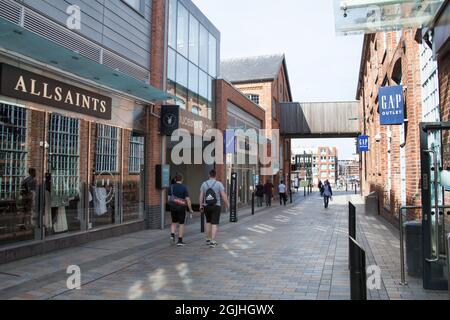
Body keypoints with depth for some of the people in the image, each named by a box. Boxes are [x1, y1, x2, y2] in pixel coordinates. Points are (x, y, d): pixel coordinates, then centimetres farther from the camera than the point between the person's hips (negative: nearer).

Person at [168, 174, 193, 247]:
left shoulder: (171, 187, 2)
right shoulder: (184, 187, -8)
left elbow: (169, 198, 3)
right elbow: (187, 199, -11)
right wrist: (190, 209, -5)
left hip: (173, 207, 3)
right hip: (181, 207, -3)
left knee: (174, 222, 19)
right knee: (181, 224, 5)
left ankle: (172, 235, -2)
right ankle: (180, 241, 5)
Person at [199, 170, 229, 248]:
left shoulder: (204, 184, 1)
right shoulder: (219, 184, -8)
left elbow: (201, 196, -1)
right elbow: (224, 196, -11)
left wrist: (201, 206, 8)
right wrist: (227, 204, 2)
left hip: (206, 206, 3)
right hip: (216, 206, -3)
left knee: (208, 222, 20)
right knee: (215, 224, 0)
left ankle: (208, 239, 26)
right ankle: (213, 242, -5)